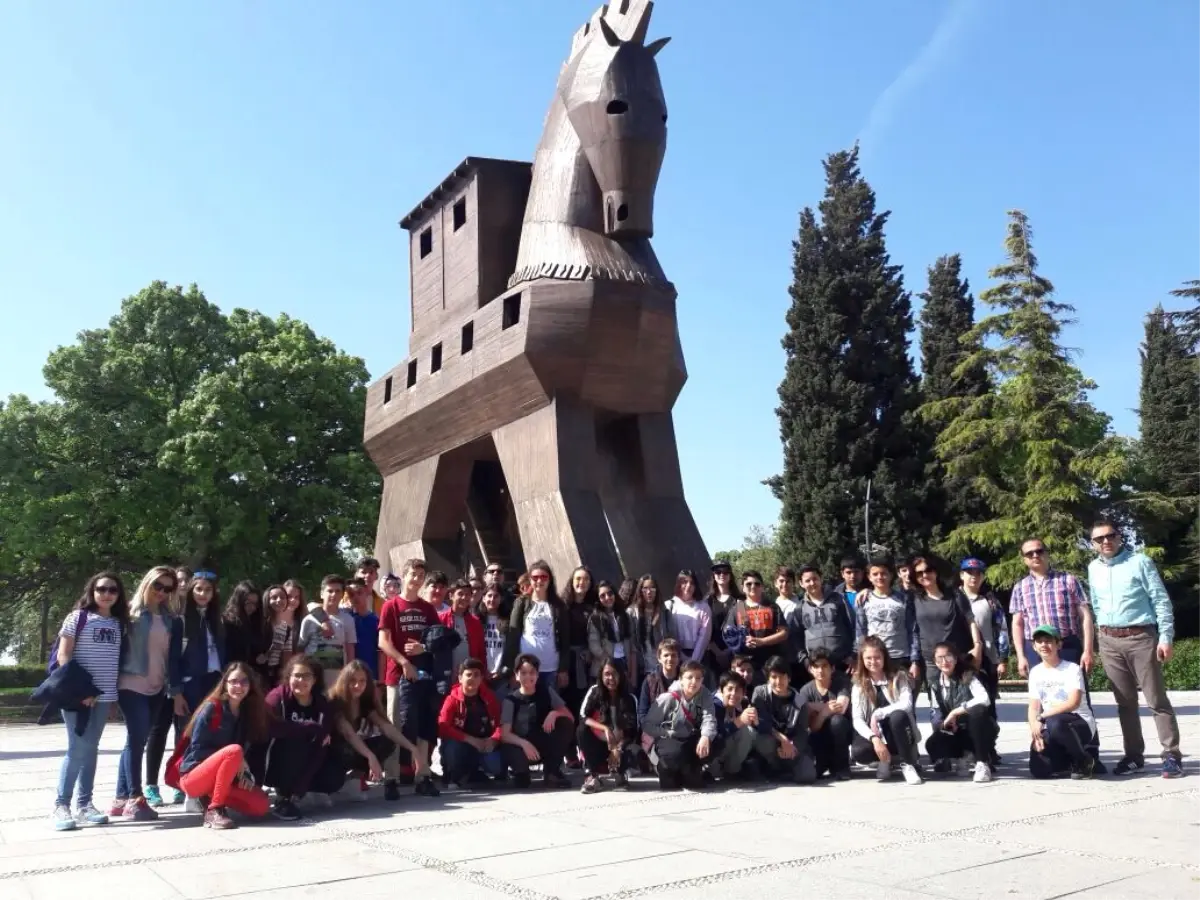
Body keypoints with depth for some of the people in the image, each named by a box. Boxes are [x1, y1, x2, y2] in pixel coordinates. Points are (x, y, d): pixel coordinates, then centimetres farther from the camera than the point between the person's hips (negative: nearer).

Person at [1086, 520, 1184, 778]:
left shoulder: (1140, 562, -5)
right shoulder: (1093, 569, 9)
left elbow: (1161, 600, -6)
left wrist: (1166, 637, -12)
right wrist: (1104, 634, 14)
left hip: (1141, 637, -4)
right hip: (1109, 641, 4)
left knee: (1156, 699, -3)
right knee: (1124, 702, 9)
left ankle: (1172, 755, 1)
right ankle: (1134, 755, 15)